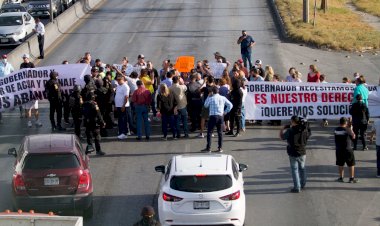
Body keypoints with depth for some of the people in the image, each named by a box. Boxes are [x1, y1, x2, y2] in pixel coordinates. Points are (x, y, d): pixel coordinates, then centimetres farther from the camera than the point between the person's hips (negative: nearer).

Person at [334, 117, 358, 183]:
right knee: (351, 164, 9)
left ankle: (341, 177, 19)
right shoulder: (347, 130, -15)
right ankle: (351, 178, 11)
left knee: (340, 164, 15)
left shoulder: (336, 130, -3)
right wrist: (351, 129, 8)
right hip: (347, 150, -4)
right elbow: (353, 137, -3)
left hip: (338, 150, 4)